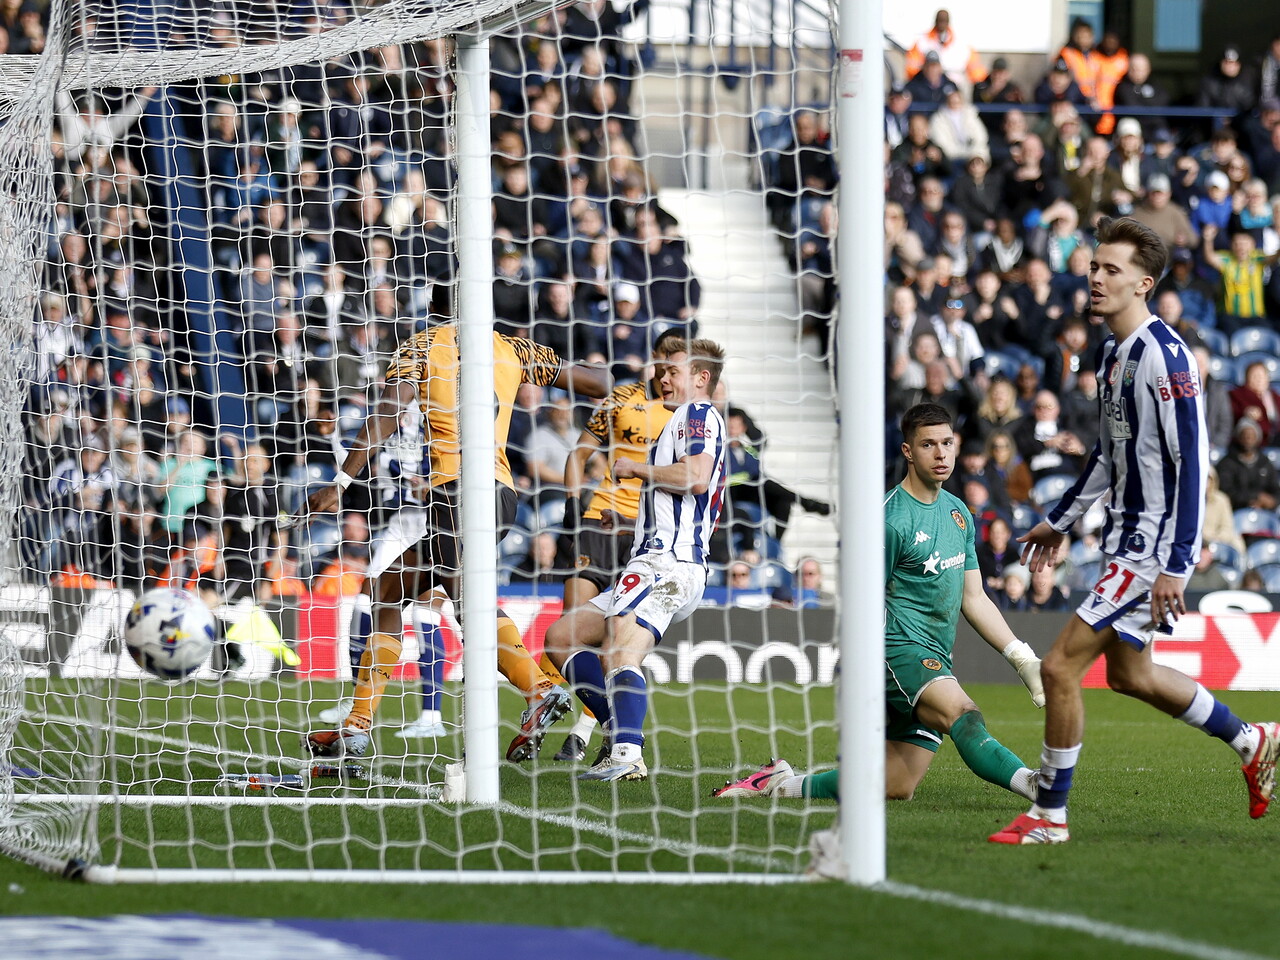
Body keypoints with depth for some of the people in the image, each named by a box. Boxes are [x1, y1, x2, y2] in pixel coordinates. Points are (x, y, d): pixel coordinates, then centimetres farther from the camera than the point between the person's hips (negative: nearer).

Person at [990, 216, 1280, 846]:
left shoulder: (1165, 356, -19)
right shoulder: (1112, 354, 10)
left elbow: (1191, 462, -22)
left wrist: (1176, 565, -25)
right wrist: (1061, 521, 30)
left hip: (1154, 545, -10)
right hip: (1125, 537, 10)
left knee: (1060, 668, -10)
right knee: (1127, 673, 21)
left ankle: (1048, 815, 0)